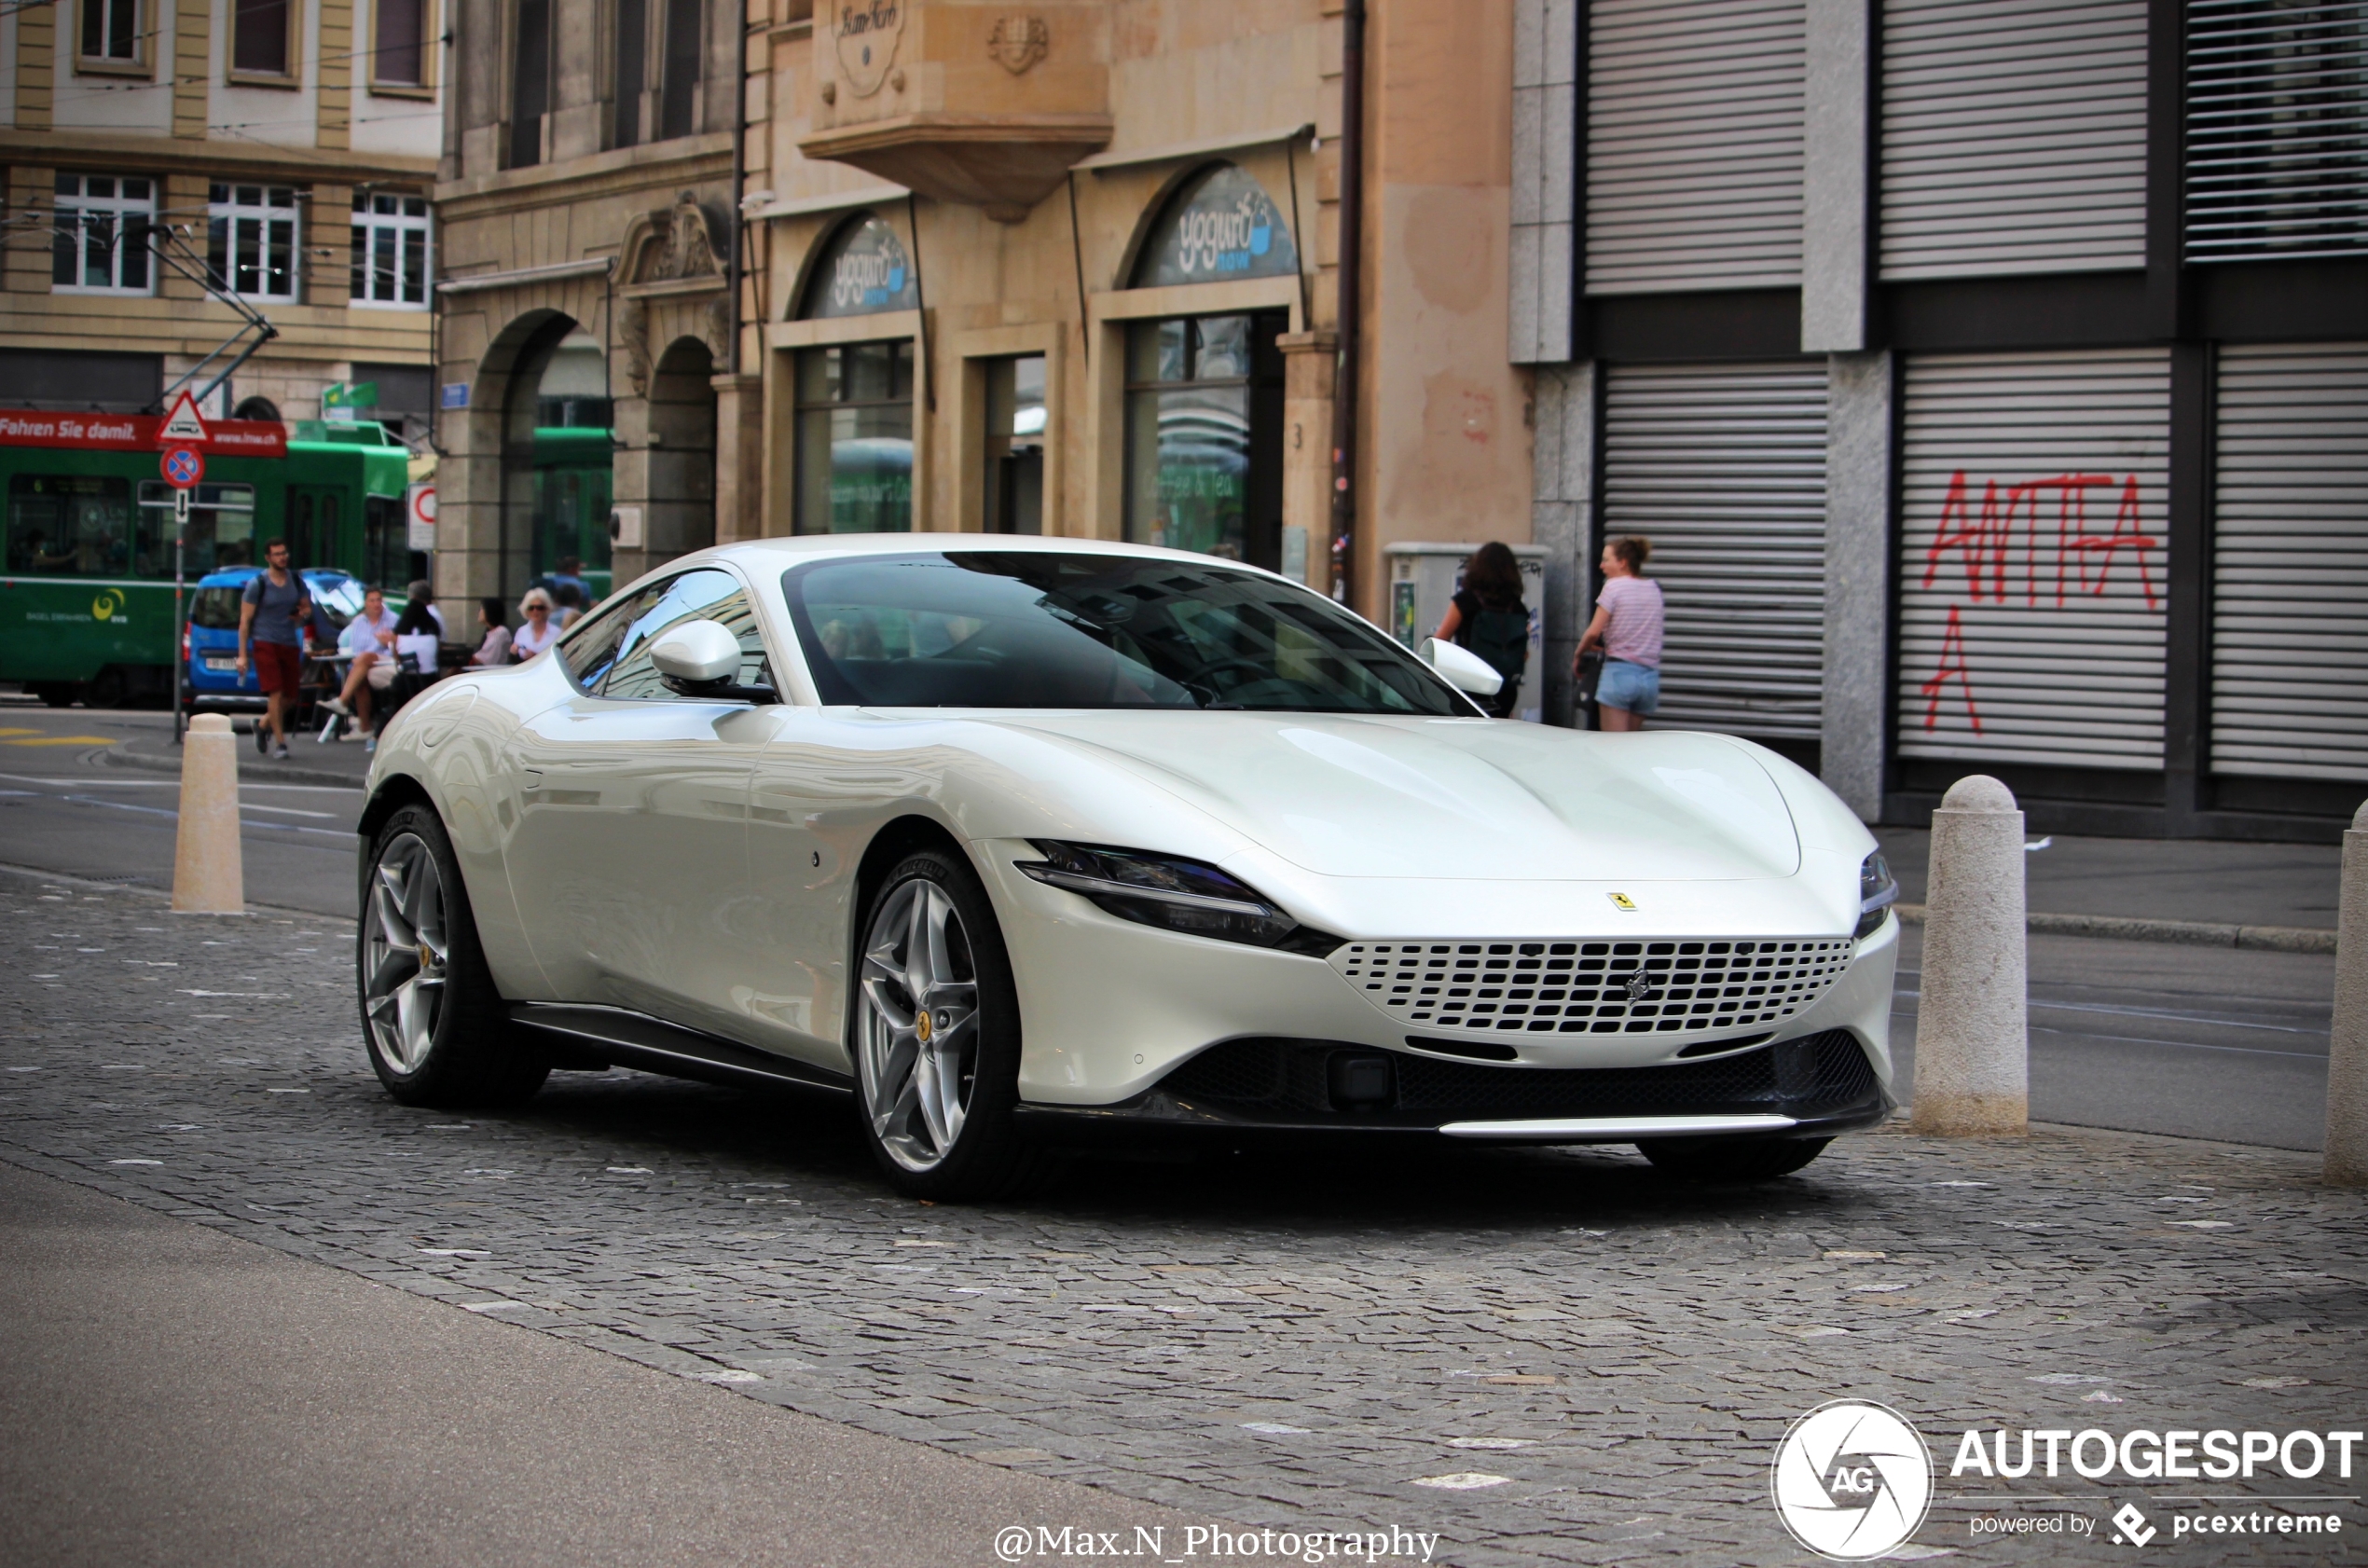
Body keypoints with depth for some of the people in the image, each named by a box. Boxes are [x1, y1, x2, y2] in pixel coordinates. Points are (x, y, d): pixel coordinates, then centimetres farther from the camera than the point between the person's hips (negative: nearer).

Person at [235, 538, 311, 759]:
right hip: (265, 643, -5)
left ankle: (263, 724, 35)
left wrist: (303, 614, -5)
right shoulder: (257, 584, -5)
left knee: (290, 697, 8)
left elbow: (307, 607, 22)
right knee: (275, 693, -15)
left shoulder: (296, 581, 9)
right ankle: (280, 743, -11)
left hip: (290, 644, 5)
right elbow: (245, 619, -4)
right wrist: (242, 655, -9)